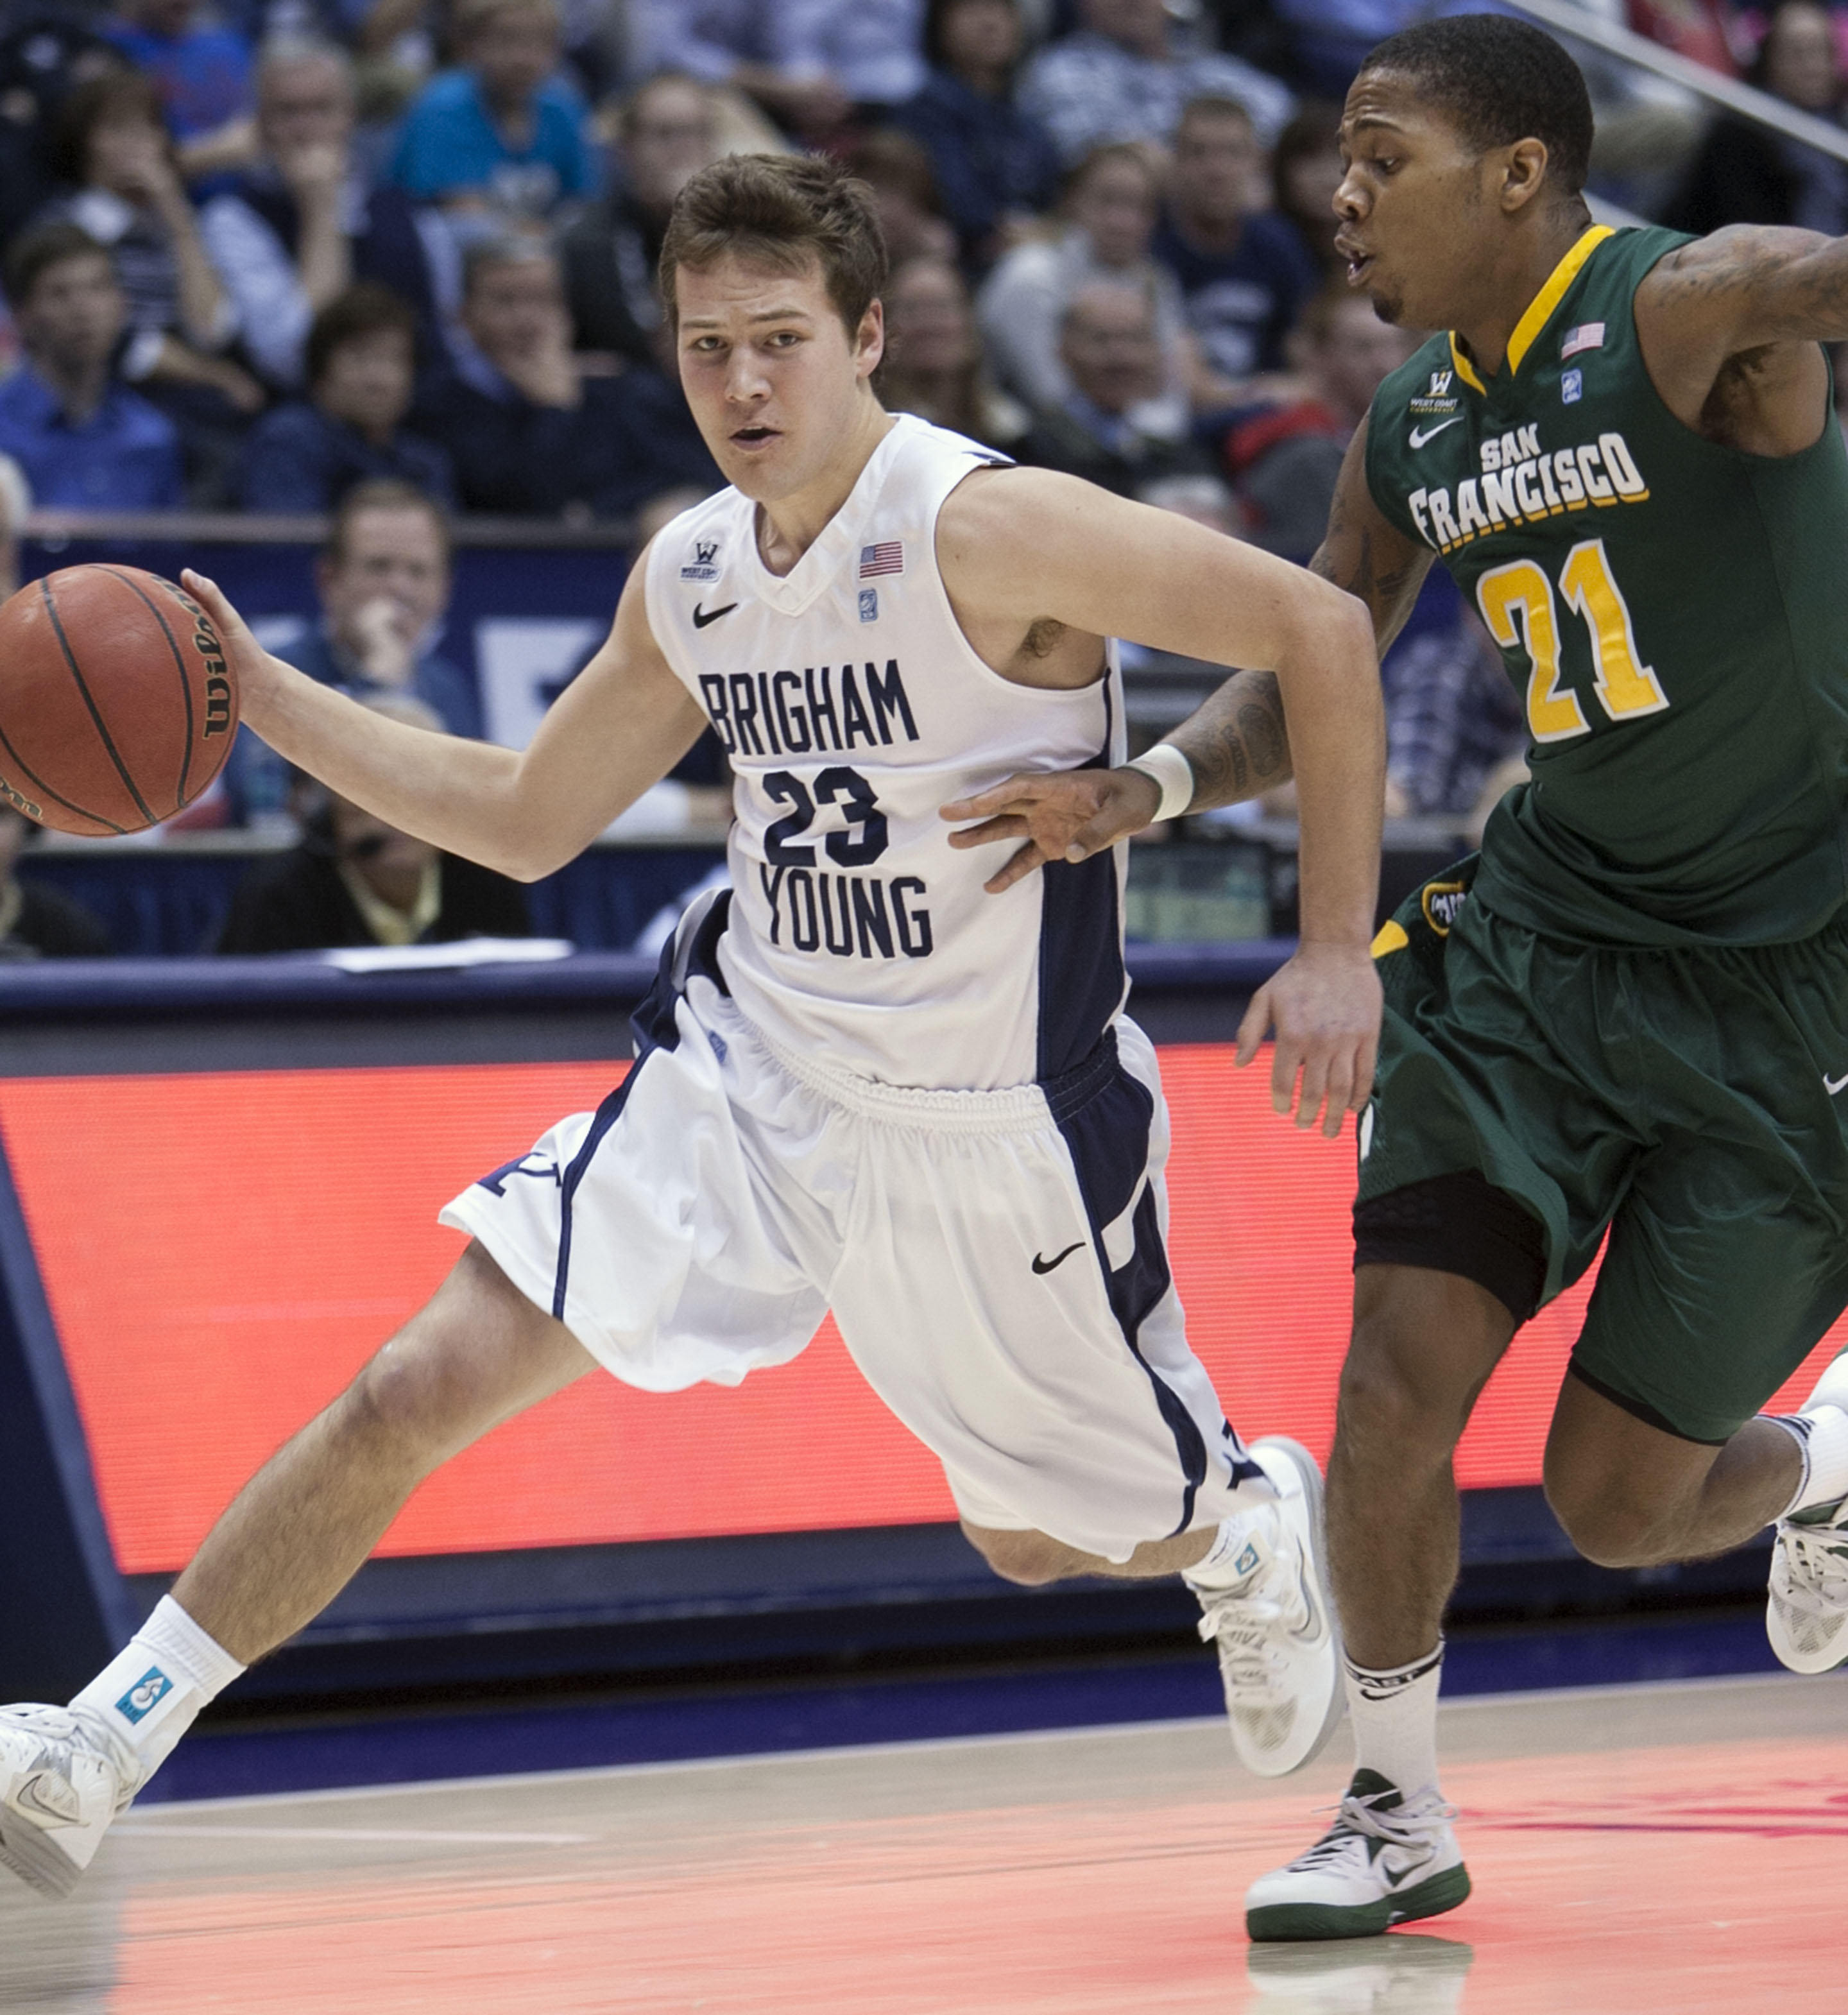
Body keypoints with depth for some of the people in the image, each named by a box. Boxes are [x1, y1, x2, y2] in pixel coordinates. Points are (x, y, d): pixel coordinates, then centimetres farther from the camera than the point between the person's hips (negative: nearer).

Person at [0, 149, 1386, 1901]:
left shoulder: (987, 531, -21)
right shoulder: (688, 578, 0)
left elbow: (1315, 626, -20)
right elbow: (526, 822, 14)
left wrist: (1334, 950, -23)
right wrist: (257, 696, 5)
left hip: (999, 1135, -4)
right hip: (750, 1079, 5)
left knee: (1047, 1544, 13)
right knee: (415, 1392, -9)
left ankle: (1245, 1527, 50)